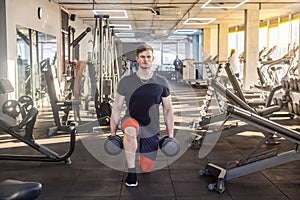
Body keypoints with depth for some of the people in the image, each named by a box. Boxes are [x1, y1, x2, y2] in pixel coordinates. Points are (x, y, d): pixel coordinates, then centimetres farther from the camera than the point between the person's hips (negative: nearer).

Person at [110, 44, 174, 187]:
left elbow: (168, 110, 3)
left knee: (147, 169, 4)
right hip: (131, 122, -2)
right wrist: (113, 134, -2)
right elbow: (117, 108, -1)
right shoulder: (126, 82, -6)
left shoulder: (161, 82, -3)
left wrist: (170, 136, 0)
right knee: (130, 129, -40)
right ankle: (131, 171, -19)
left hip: (152, 129, 2)